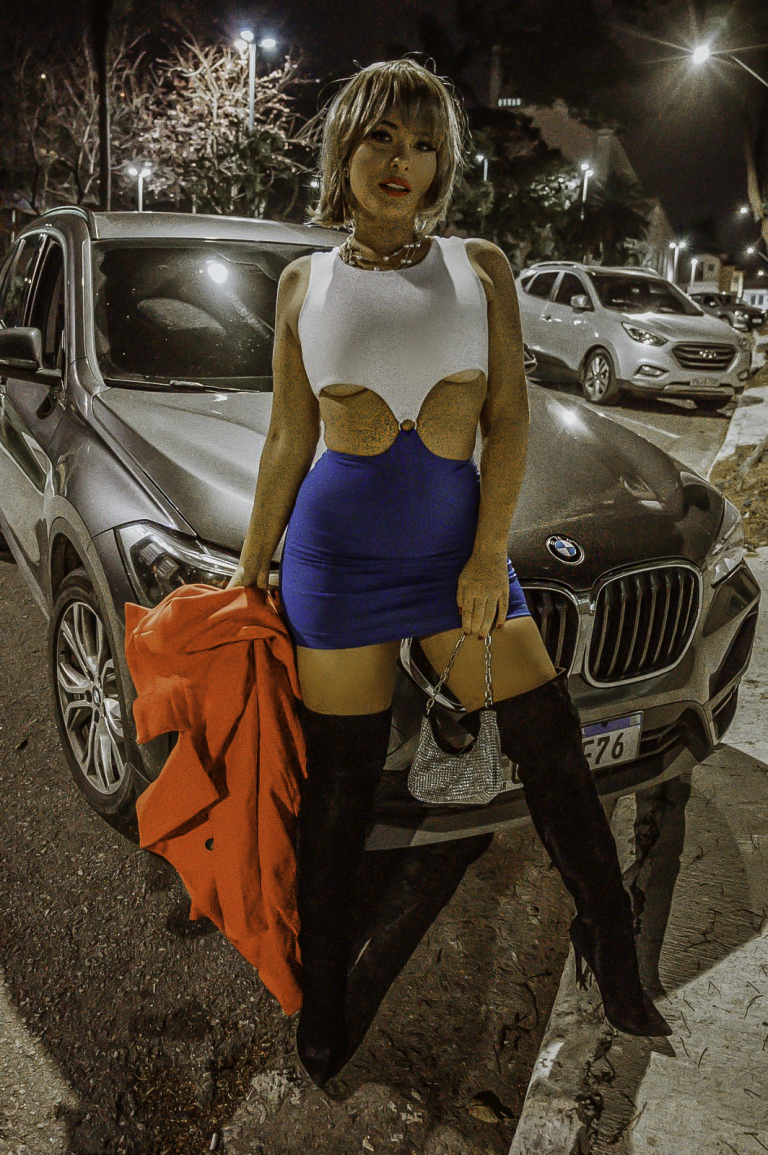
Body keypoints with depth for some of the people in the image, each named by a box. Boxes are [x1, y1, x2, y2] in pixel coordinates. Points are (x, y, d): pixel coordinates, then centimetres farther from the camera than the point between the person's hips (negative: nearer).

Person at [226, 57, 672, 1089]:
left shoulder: (481, 265, 9)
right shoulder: (307, 281, 8)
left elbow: (510, 418, 1)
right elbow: (288, 442, 9)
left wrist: (489, 556, -8)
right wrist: (251, 569, 10)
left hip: (459, 543, 1)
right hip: (340, 550, -1)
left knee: (555, 759, 4)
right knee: (339, 792, 7)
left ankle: (614, 958, 31)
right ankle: (322, 999, 30)